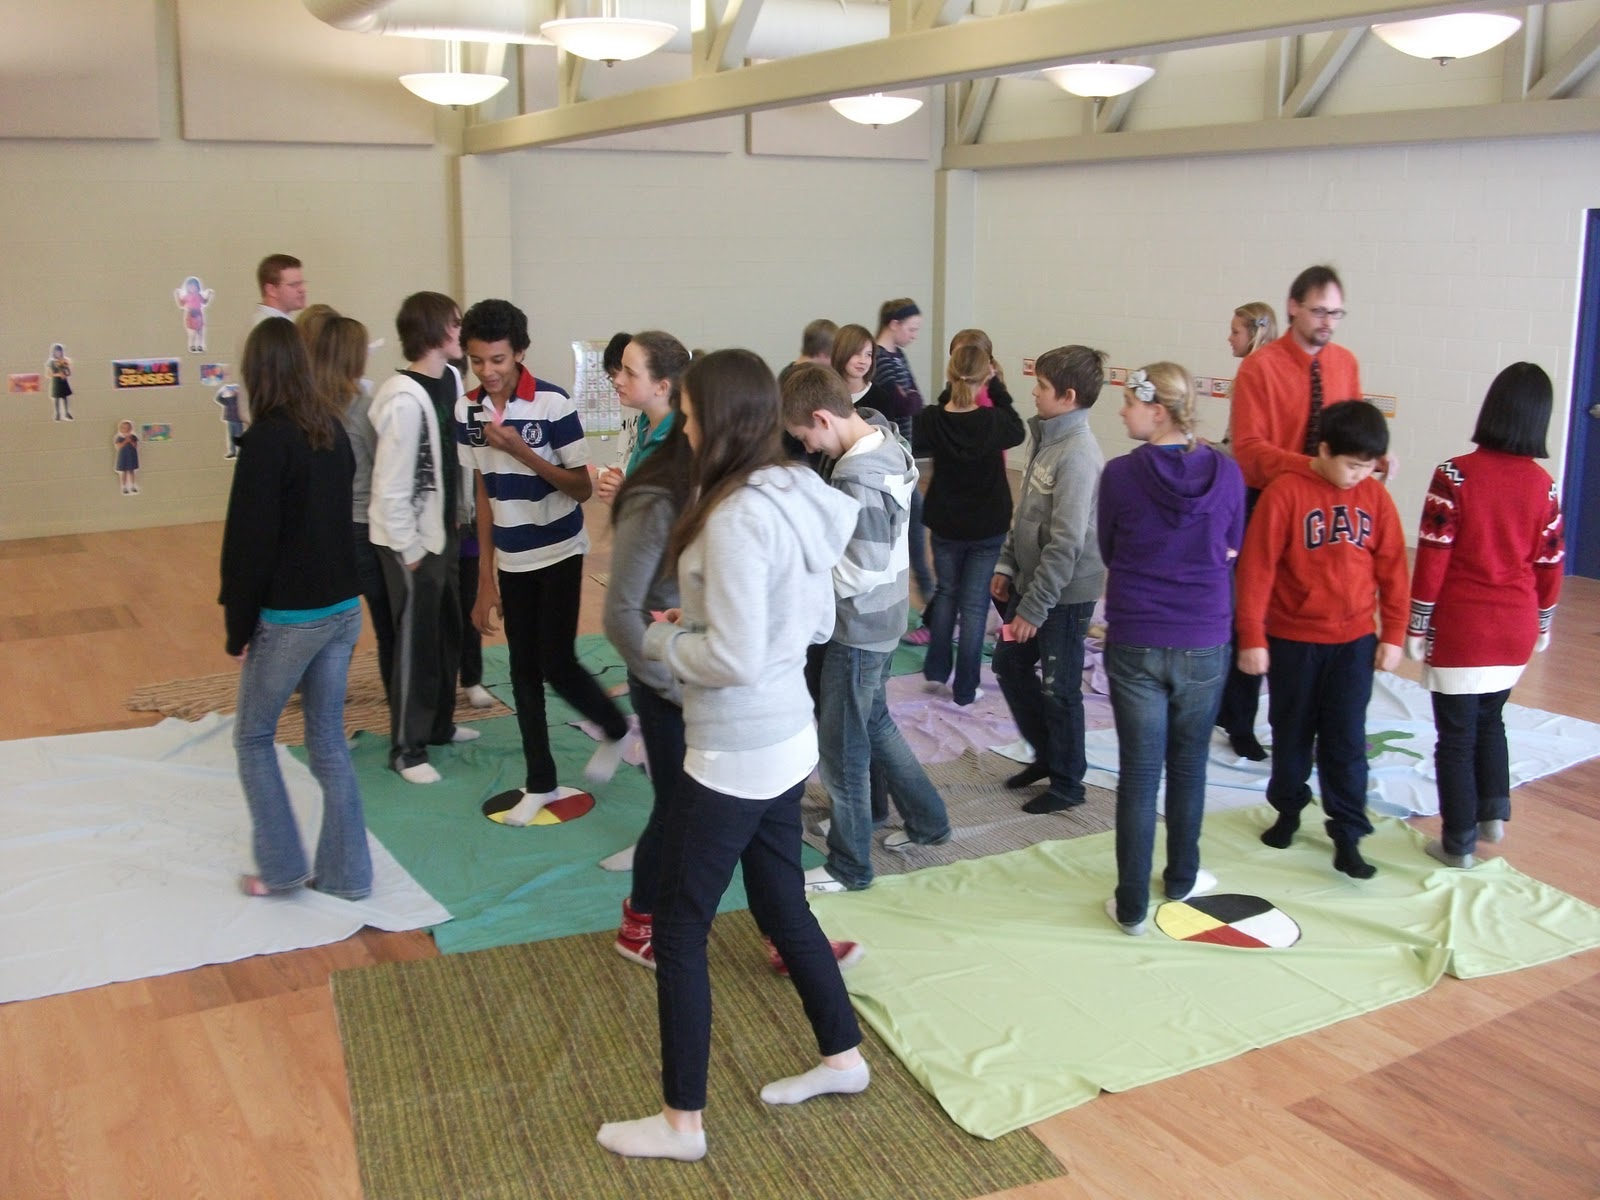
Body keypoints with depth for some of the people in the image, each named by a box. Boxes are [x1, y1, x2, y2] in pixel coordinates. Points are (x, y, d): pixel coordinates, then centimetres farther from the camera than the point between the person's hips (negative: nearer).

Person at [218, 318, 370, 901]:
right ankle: (344, 872, 19)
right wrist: (337, 588, 17)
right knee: (329, 740, 13)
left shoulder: (267, 439, -16)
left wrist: (237, 627, -7)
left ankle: (282, 866, 15)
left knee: (252, 736, 13)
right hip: (343, 608, 6)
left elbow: (249, 541, -16)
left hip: (288, 616, -6)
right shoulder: (332, 429, 6)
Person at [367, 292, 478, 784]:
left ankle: (439, 723, 35)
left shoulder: (452, 379, 2)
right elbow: (390, 485, -22)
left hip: (445, 529, 8)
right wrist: (408, 548, -16)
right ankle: (407, 748, 14)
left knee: (448, 632, 18)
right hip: (412, 538, -8)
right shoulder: (404, 399, -24)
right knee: (415, 642, 1)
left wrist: (463, 513, 10)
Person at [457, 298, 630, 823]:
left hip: (558, 552, -5)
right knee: (524, 671, 7)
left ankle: (617, 729, 21)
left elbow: (583, 488, -15)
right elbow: (484, 490, 6)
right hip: (510, 559, 5)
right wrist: (485, 575, 8)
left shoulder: (552, 404, -17)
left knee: (556, 663, -8)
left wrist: (521, 451, -26)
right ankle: (540, 783, 19)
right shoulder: (467, 411, -2)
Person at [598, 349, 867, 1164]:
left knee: (679, 933, 6)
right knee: (782, 905, 24)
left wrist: (661, 640, -9)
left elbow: (733, 660, -26)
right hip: (786, 742, 9)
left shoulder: (734, 518, -25)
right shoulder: (799, 497, 3)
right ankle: (842, 1057, 39)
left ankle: (681, 1122, 20)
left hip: (734, 757, -9)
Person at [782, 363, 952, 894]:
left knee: (841, 745, 6)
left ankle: (849, 866, 21)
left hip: (858, 627, -9)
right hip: (879, 620, 9)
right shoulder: (884, 442, 2)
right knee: (874, 724, 25)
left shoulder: (858, 476, -27)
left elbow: (862, 573, -27)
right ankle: (927, 821, 39)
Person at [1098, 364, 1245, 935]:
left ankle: (1132, 905, 14)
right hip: (1205, 644, 2)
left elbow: (1108, 553, 0)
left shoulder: (1120, 473, -13)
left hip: (1135, 643, -2)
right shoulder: (1226, 472, -7)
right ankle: (1181, 877, 36)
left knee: (1138, 774, 7)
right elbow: (1230, 552, 7)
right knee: (1189, 765, 20)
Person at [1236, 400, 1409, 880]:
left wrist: (1392, 634, 4)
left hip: (1354, 641, 2)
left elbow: (1391, 568, 4)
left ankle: (1347, 834, 12)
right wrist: (1251, 637, -12)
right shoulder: (1285, 492, -14)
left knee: (1347, 740, 3)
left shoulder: (1376, 497, -2)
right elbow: (1256, 567, -12)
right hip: (1291, 639, -2)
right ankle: (1288, 809, 34)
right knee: (1292, 733, 14)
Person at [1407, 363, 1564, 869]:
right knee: (1490, 719, 26)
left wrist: (1417, 624, -5)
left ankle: (1459, 842, 13)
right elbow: (1549, 564, 5)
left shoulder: (1455, 475, -14)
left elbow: (1433, 556, -14)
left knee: (1457, 735, 6)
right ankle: (1493, 811, 22)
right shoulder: (1544, 486, -2)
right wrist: (1542, 623, 20)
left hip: (1460, 630, -4)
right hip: (1516, 630, 4)